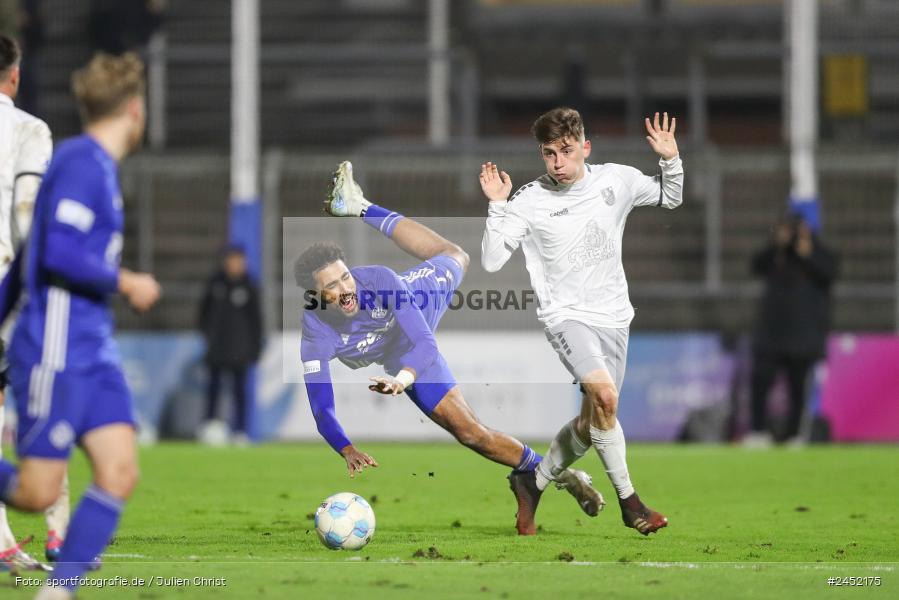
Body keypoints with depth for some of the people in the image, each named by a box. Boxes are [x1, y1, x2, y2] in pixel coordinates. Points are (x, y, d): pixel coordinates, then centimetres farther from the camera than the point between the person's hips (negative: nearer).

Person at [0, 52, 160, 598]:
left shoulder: (97, 166, 17)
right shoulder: (82, 163, -11)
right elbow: (59, 255, -22)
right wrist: (127, 284, -11)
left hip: (95, 353, 9)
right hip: (56, 352, -9)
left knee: (120, 475, -5)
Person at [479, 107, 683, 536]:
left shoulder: (616, 180, 0)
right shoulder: (530, 202, -9)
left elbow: (670, 199, 17)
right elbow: (491, 262, -11)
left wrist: (670, 161, -1)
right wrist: (497, 206, -21)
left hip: (613, 318, 5)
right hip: (567, 315, -5)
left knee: (591, 422, 8)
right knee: (604, 395, -28)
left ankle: (533, 482, 32)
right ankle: (628, 500, -16)